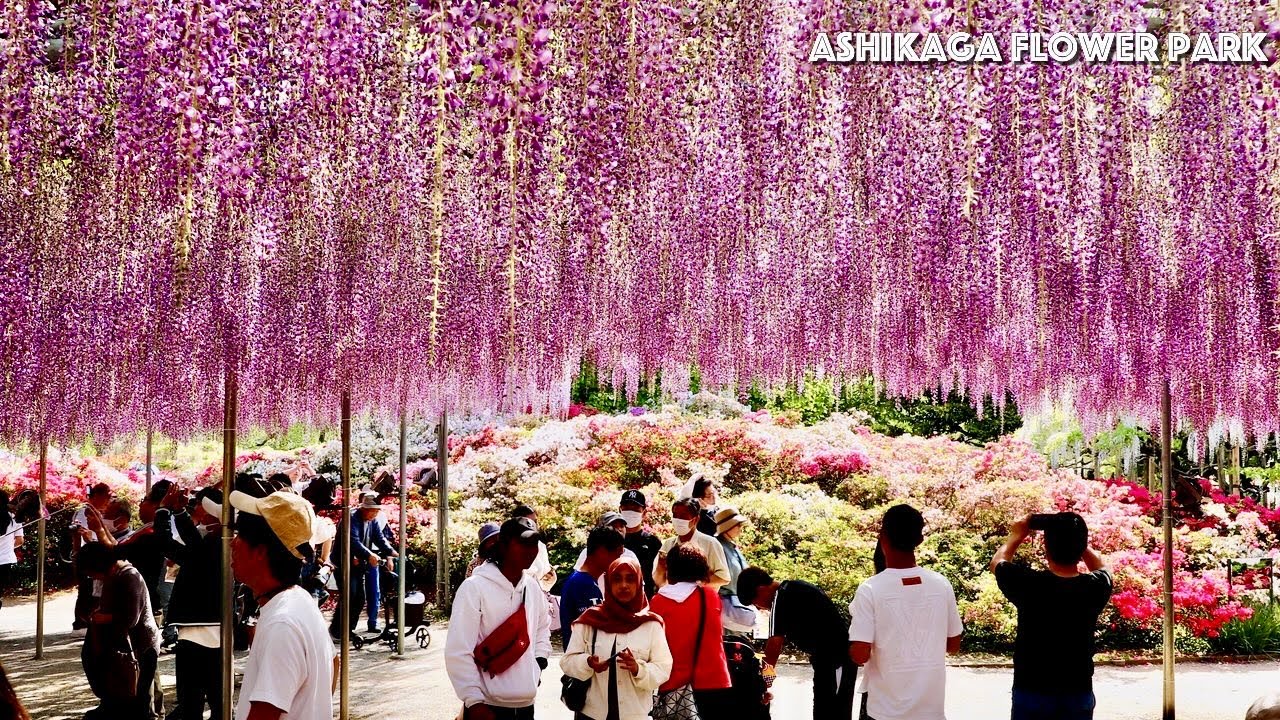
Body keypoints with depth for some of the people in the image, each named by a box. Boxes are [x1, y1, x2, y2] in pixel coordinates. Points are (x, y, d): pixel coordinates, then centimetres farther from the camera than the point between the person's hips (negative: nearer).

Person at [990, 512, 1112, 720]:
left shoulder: (1029, 585, -18)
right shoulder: (1094, 588, -11)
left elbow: (997, 562, 6)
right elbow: (1101, 567, 17)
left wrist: (1017, 535, 20)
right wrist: (1075, 539, 14)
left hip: (1031, 693, -2)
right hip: (1078, 695, 2)